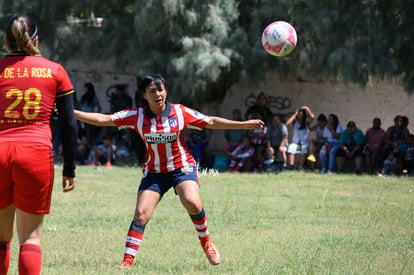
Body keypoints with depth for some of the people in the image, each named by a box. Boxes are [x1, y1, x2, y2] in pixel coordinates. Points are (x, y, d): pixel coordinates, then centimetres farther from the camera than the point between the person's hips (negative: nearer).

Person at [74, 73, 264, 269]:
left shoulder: (180, 112, -8)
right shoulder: (137, 116, -7)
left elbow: (211, 122, -1)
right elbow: (104, 120, -7)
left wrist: (245, 124, -3)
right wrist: (73, 113, -15)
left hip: (182, 167, -1)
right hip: (154, 171, 1)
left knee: (192, 203, -26)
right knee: (141, 214, -11)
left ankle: (206, 243, -1)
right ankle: (127, 261, -9)